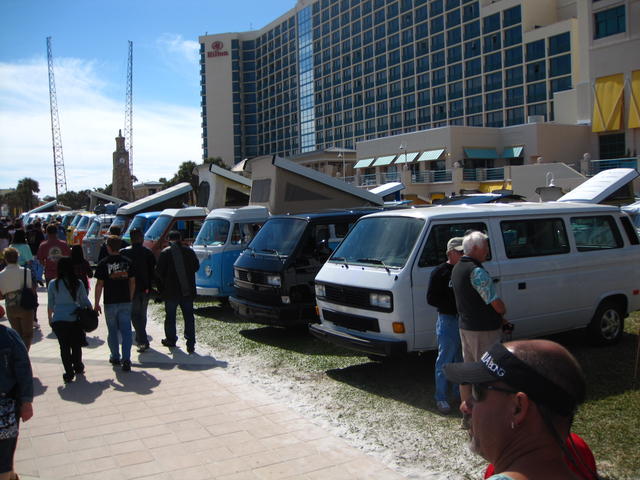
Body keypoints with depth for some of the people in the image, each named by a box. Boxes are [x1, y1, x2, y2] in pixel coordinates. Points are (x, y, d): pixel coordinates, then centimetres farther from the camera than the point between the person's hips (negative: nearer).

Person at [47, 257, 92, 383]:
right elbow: (85, 301, 3)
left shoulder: (53, 284, -2)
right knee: (76, 345, 17)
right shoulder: (78, 283, -2)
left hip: (58, 320, 0)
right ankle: (78, 367, 31)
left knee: (64, 347, 5)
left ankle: (69, 373, 1)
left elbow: (50, 304, 5)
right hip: (75, 319, 1)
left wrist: (50, 318, 18)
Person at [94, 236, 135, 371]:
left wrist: (96, 303, 1)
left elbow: (99, 285, -6)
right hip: (125, 302, 2)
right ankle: (126, 360, -7)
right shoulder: (127, 262, 3)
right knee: (126, 331, 1)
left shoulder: (103, 263, -6)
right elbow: (132, 282, 7)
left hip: (110, 302, -2)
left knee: (112, 331, 13)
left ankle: (115, 357, 23)